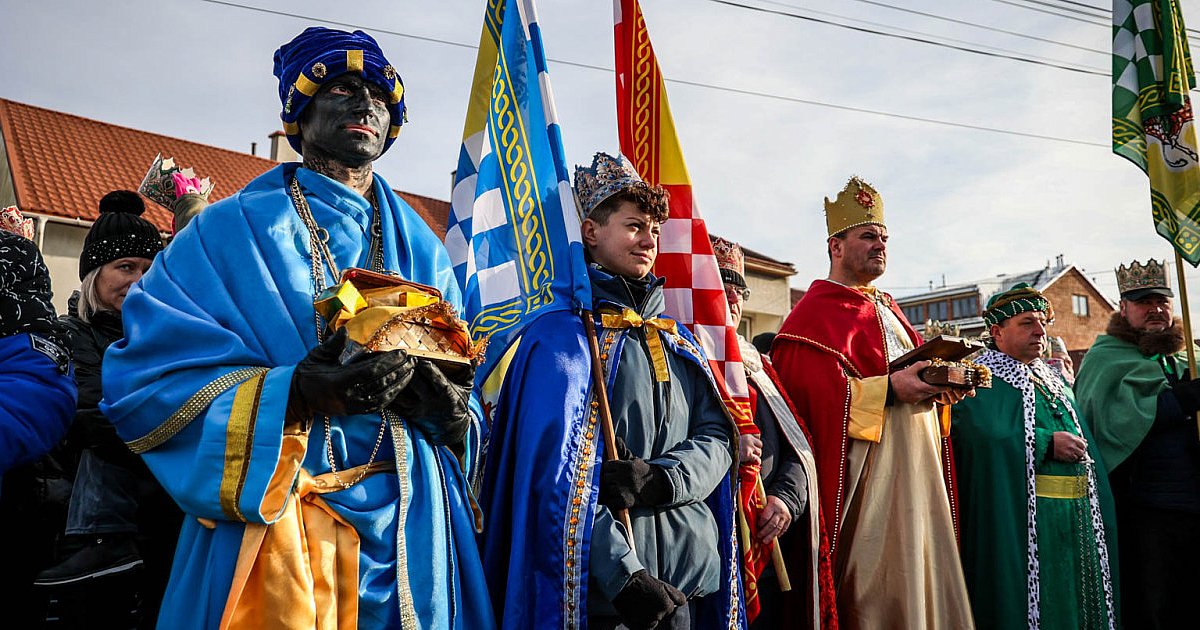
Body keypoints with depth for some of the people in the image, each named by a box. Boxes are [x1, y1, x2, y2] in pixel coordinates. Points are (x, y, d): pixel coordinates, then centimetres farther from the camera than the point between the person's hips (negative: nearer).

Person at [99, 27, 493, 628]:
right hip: (272, 516, -3)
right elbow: (145, 378, -10)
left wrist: (441, 401, -13)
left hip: (409, 525, 4)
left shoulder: (420, 248, 11)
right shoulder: (232, 230, -2)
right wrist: (293, 395, -25)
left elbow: (458, 380, 11)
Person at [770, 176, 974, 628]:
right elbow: (813, 388, -21)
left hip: (916, 472, 9)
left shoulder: (886, 309, 21)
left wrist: (941, 382, 2)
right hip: (867, 475, -9)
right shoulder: (818, 312, -8)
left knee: (923, 580, 12)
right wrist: (889, 389, -27)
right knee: (878, 591, -6)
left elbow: (913, 365, 24)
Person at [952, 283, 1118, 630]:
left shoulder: (1055, 378, 19)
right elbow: (986, 435, -23)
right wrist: (1048, 443, -19)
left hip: (1079, 511, 8)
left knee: (1078, 598, 12)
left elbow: (1081, 436, 22)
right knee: (1032, 602, -3)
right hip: (1021, 515, -7)